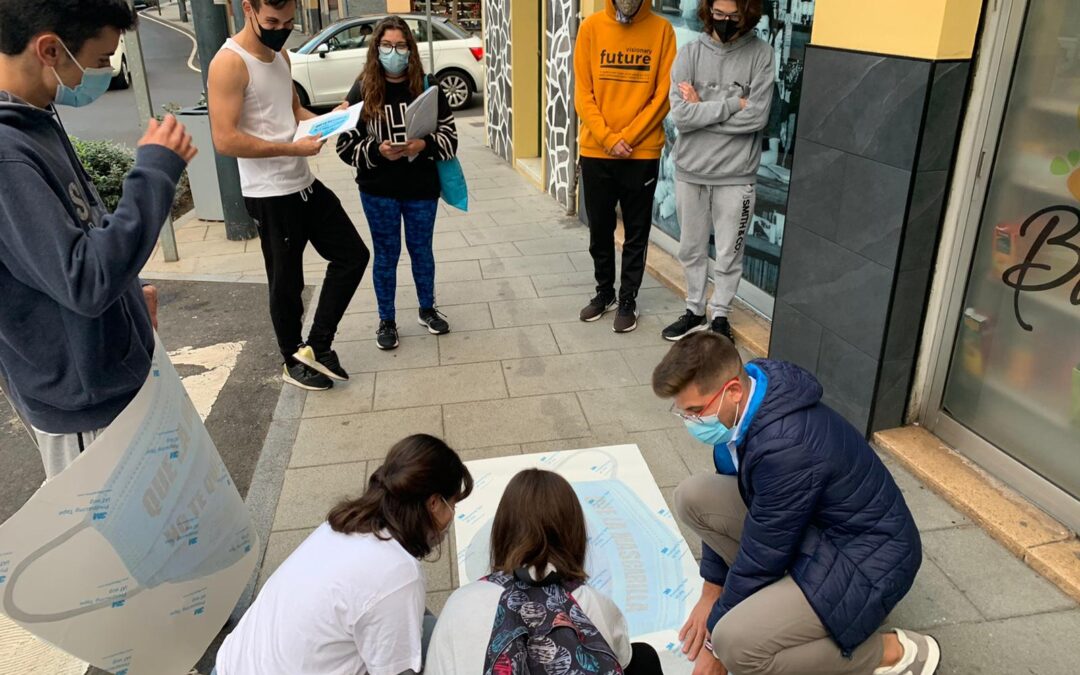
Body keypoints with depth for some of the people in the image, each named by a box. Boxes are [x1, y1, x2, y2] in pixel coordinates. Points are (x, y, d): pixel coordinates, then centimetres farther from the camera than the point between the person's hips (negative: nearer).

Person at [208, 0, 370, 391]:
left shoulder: (280, 55, 10)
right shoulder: (229, 63, -17)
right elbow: (225, 140, -23)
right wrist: (293, 148, -22)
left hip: (305, 184, 9)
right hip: (270, 196, -9)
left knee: (352, 255, 11)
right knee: (287, 284, 5)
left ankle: (316, 347, 17)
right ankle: (294, 362, 26)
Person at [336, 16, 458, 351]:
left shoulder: (427, 87, -4)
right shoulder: (362, 90, -5)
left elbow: (450, 136, -3)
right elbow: (346, 144, -5)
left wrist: (424, 145, -22)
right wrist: (377, 151, -22)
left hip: (422, 188, 1)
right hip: (378, 191, -1)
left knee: (421, 249, 16)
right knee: (385, 254, 11)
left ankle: (427, 310, 36)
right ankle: (386, 321, 25)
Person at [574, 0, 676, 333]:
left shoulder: (662, 31, -3)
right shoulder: (591, 27, 0)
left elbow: (663, 95, -5)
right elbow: (583, 93, -2)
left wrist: (628, 138, -13)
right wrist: (608, 138, -12)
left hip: (643, 153, -1)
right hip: (595, 151, 1)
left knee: (636, 232, 8)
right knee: (599, 229, 13)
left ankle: (628, 300, 21)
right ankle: (604, 291, 31)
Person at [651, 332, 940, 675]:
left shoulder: (786, 446, -34)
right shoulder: (742, 407, -7)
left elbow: (760, 557, -22)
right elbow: (720, 507, 6)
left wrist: (716, 644, -8)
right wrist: (711, 593, 11)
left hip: (865, 556, -8)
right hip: (808, 523, 8)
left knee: (737, 644, -25)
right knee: (694, 496, -4)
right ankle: (772, 596, 9)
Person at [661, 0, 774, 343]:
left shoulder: (761, 54, -5)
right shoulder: (690, 53, -2)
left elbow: (756, 117, -14)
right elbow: (680, 115, -13)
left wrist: (702, 108, -12)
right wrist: (732, 103, -15)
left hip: (736, 175, -2)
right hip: (690, 170, 2)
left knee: (729, 254, 9)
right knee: (691, 249, 15)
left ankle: (720, 316, 27)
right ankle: (694, 311, 33)